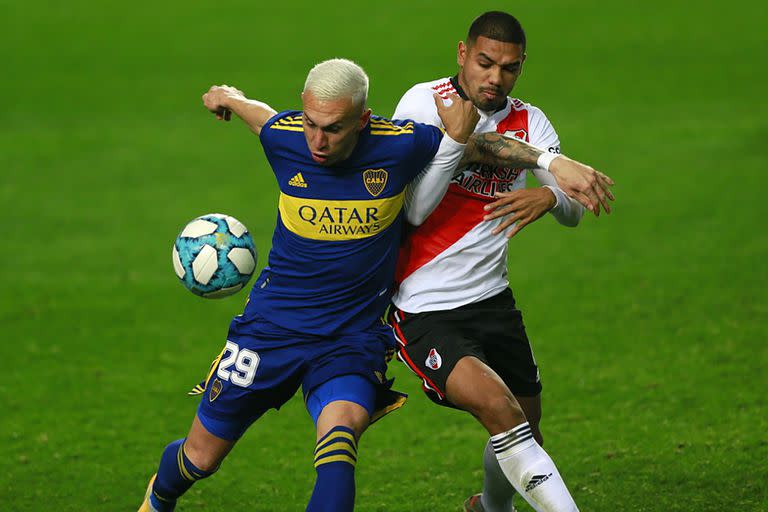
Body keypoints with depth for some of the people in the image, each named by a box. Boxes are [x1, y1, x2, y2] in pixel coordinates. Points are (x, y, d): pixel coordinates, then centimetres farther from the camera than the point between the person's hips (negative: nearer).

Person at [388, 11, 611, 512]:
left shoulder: (529, 122, 5)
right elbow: (415, 210, -16)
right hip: (425, 309, -6)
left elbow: (573, 211, -6)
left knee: (526, 430, 16)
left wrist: (549, 196, -28)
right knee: (498, 407, -27)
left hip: (492, 300, 6)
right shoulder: (425, 103, -9)